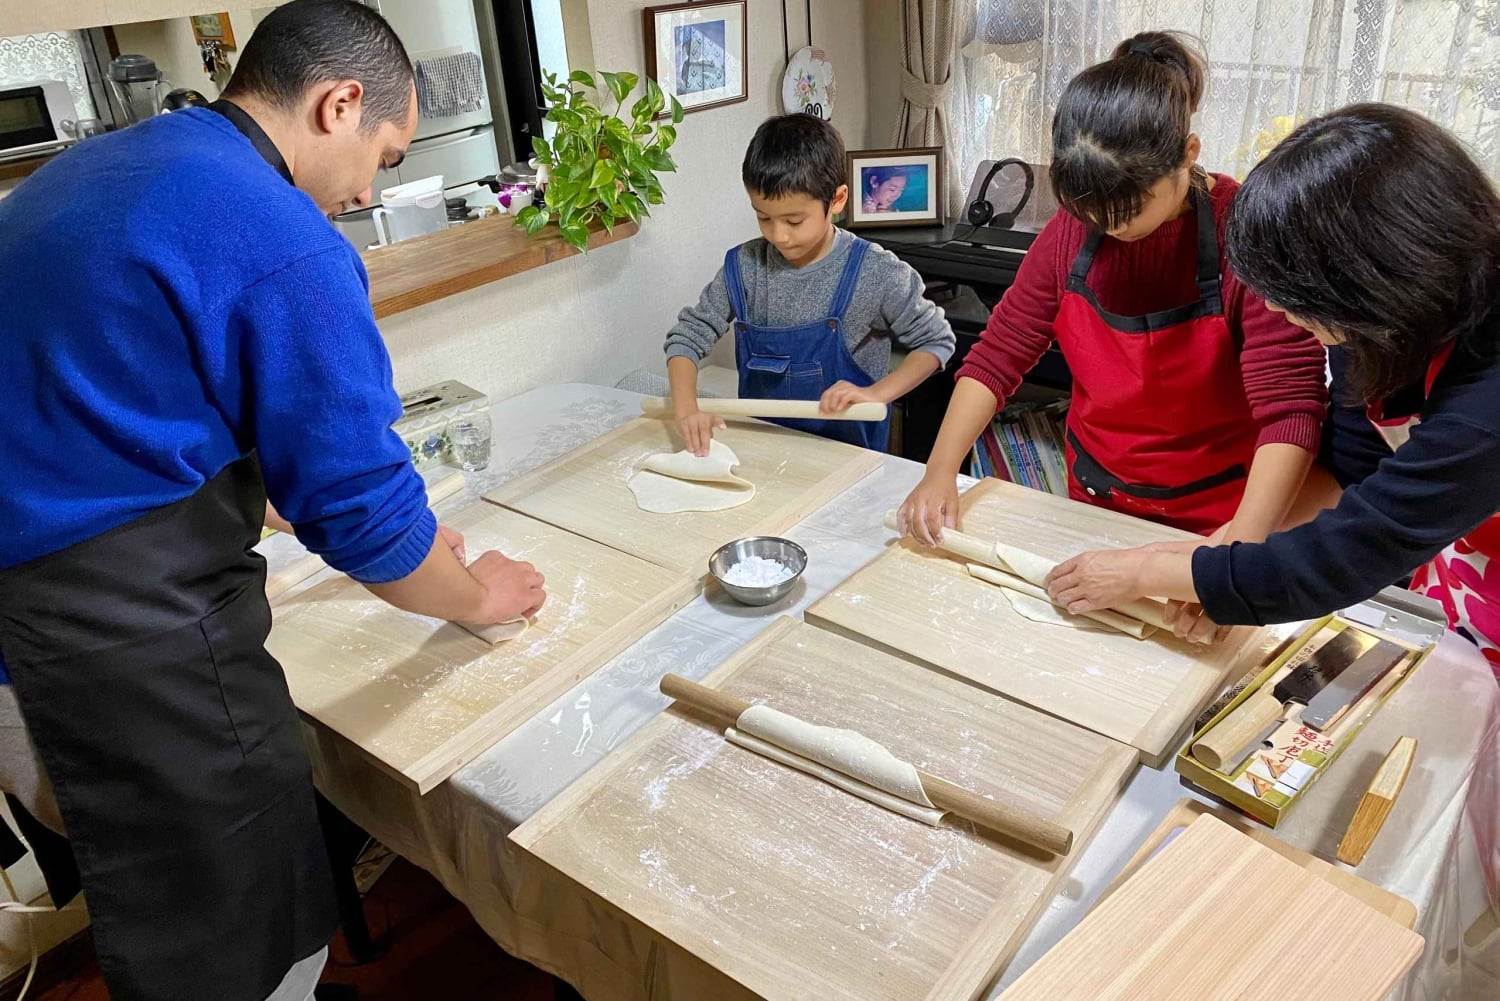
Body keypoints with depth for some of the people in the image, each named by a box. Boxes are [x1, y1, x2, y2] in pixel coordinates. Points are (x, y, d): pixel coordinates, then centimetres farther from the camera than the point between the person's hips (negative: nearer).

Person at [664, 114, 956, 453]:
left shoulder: (874, 273, -10)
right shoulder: (743, 267, -2)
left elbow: (936, 340, 0)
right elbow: (688, 336, 2)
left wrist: (877, 393, -14)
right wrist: (686, 409, -16)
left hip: (847, 452, -2)